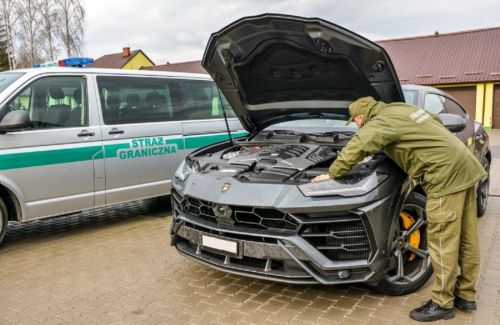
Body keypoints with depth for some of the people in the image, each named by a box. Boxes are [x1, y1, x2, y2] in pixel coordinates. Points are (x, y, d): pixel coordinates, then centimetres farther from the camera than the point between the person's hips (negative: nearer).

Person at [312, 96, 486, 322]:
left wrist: (332, 174, -12)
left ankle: (442, 304, 9)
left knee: (444, 243, -2)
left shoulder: (382, 122, -10)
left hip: (447, 173, -10)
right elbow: (435, 119, 30)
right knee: (465, 239, 15)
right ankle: (466, 295, 27)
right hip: (464, 167, 10)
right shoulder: (399, 109, 18)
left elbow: (357, 147, -23)